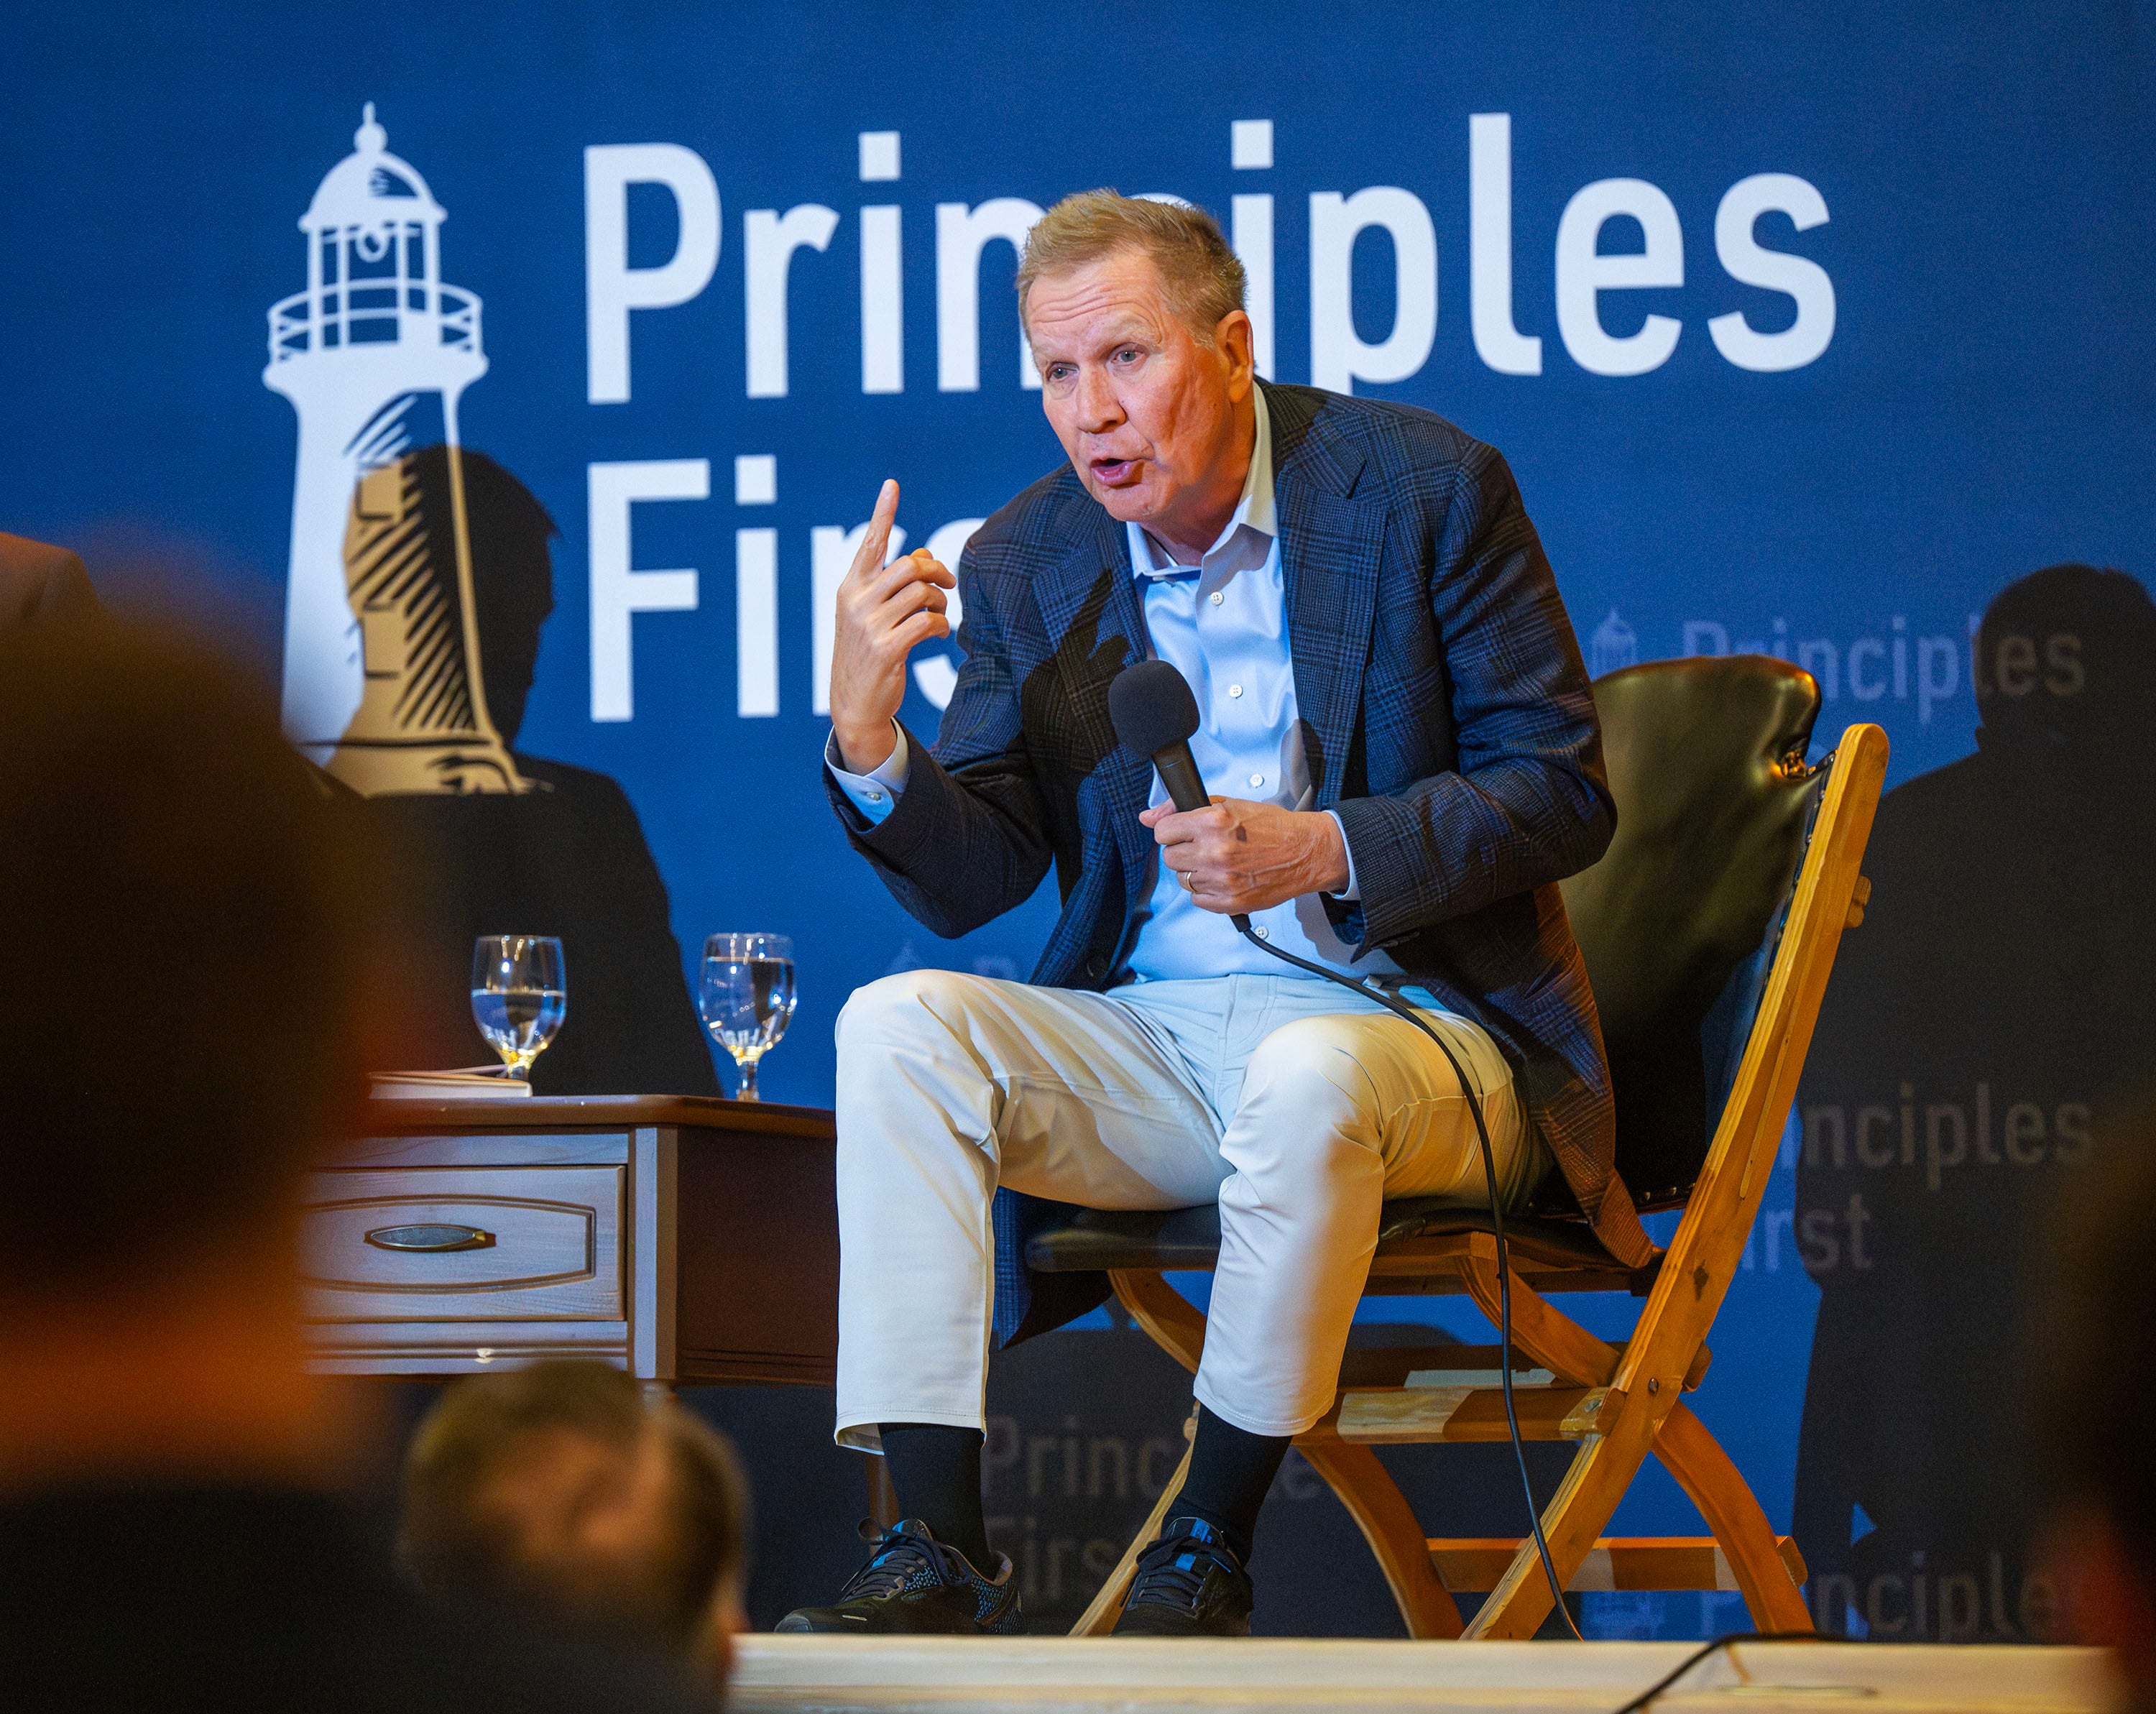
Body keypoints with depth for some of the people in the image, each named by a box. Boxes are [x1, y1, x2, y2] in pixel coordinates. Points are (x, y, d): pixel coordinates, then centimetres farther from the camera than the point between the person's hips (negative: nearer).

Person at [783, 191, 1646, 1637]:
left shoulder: (1423, 486, -6)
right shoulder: (1029, 564, 6)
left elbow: (1563, 796, -7)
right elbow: (971, 883, 3)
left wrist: (1323, 850, -21)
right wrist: (869, 742, -17)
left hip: (1414, 1017, -4)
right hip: (1154, 1033, 4)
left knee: (1307, 1075, -38)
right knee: (898, 1027, -20)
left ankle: (1208, 1554, -20)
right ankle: (942, 1553, -24)